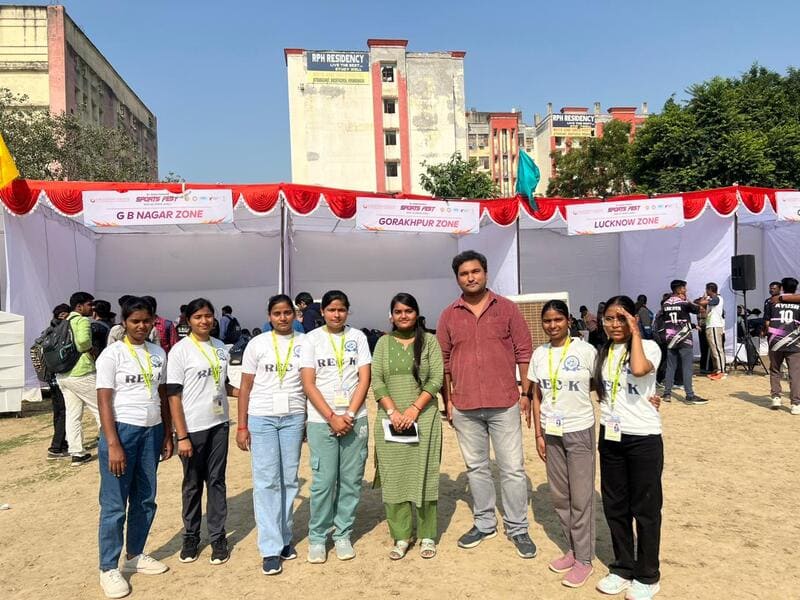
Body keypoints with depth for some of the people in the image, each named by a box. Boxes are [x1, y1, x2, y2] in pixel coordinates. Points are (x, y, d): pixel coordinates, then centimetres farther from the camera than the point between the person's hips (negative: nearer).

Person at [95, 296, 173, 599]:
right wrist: (113, 445, -17)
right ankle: (108, 568, 17)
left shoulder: (158, 353, 8)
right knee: (114, 505, 2)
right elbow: (104, 401, -11)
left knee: (145, 500, 14)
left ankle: (135, 555, 31)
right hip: (122, 430, -5)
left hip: (152, 431, 5)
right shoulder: (112, 354, -8)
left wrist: (168, 435, 11)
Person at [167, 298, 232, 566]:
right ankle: (191, 536, 26)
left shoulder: (221, 347, 7)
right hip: (193, 428, -4)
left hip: (219, 424, 4)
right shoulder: (180, 350, -8)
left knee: (216, 481, 9)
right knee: (192, 485, 9)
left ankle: (218, 537, 19)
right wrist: (182, 436, -13)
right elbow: (174, 396, -10)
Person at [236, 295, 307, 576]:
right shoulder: (257, 344, 1)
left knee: (289, 479, 8)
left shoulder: (305, 344, 3)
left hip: (294, 417, 1)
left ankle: (285, 538, 23)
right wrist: (241, 426, 0)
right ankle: (270, 549, 6)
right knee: (266, 481, 0)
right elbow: (245, 387, 3)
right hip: (261, 418, -1)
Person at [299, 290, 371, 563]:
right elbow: (308, 384, -3)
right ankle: (317, 537, 16)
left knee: (351, 480, 6)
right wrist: (332, 417, -10)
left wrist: (349, 414, -9)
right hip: (321, 421, -1)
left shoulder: (357, 337, 5)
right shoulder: (311, 339, 1)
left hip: (354, 419, 2)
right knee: (323, 481, -1)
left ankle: (343, 535, 21)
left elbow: (364, 379, 1)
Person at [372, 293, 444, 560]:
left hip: (423, 418, -2)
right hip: (390, 419, 2)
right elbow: (376, 381, 2)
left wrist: (414, 409, -13)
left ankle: (427, 536, 15)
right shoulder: (383, 342, 9)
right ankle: (401, 536, 15)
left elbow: (436, 379, -4)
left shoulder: (429, 341, 3)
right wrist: (393, 411, -11)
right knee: (393, 477, 4)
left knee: (423, 476, 3)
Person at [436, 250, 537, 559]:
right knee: (476, 467, 14)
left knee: (513, 469, 4)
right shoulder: (449, 316, 4)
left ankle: (518, 529, 19)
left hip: (504, 404, -2)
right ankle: (484, 524, 30)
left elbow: (523, 351, 2)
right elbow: (443, 361, 8)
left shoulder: (506, 308, 0)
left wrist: (525, 393, -2)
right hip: (464, 407, 2)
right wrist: (447, 401, 7)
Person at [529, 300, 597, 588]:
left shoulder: (585, 351, -11)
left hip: (580, 431, -4)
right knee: (560, 496, 13)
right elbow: (537, 397, 6)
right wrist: (538, 434, 4)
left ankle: (584, 559, 17)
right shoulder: (539, 354, 2)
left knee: (580, 497, 4)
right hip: (551, 433, 5)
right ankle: (572, 550, 29)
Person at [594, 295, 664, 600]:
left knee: (644, 507, 7)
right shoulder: (602, 353, 7)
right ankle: (623, 568, 30)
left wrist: (635, 333, -21)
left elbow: (639, 369, -32)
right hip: (610, 437, 6)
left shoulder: (648, 346, -10)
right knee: (614, 506, 14)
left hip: (644, 439, -5)